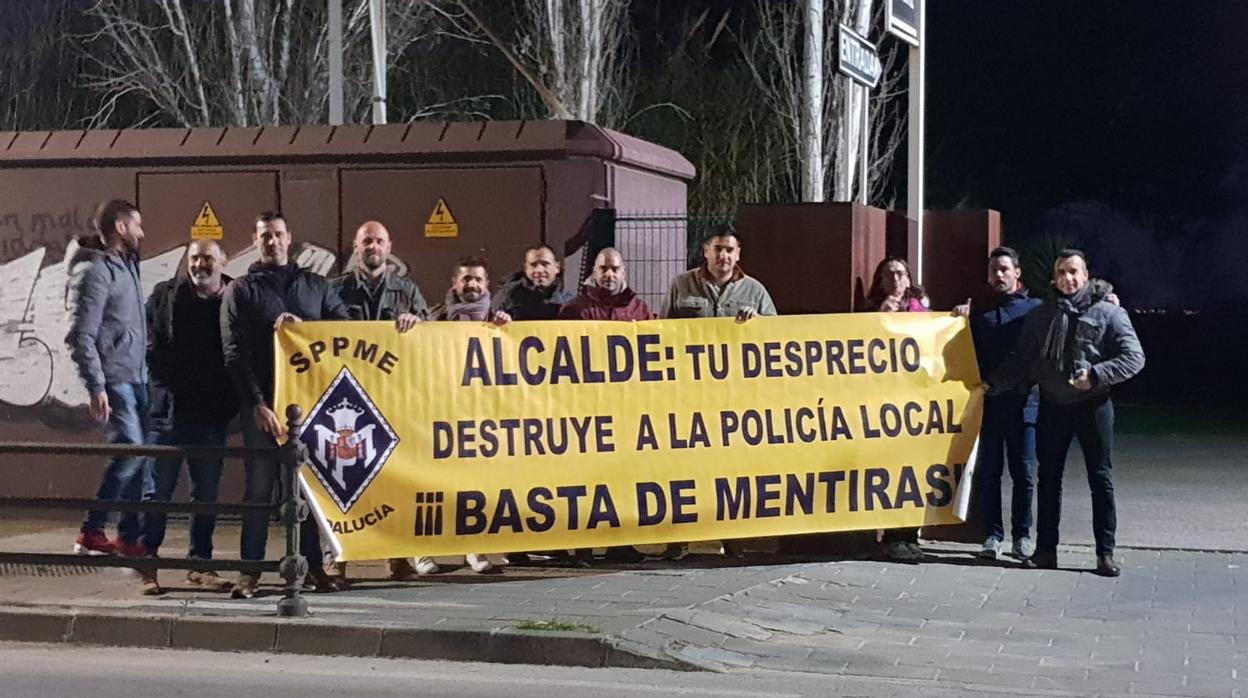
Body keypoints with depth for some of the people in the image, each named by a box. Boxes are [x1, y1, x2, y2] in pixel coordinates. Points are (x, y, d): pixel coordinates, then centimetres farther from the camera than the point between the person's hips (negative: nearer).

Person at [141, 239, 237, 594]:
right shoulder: (165, 295, 3)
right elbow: (148, 345, 5)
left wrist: (230, 402, -7)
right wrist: (166, 381, -3)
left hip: (212, 414, 1)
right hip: (169, 408, -1)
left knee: (207, 492, 7)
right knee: (158, 488, 1)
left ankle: (200, 563, 15)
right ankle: (147, 558, 8)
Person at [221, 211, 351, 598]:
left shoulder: (316, 286, 14)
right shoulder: (241, 290, 7)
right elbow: (234, 352, -2)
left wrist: (304, 328, -12)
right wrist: (257, 403, -12)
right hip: (262, 403, -2)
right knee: (259, 487, -2)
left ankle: (313, 566, 9)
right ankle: (250, 570, 1)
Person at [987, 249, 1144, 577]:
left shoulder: (1108, 313, -3)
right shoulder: (1041, 316, 8)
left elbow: (1134, 357, -8)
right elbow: (1021, 360, 8)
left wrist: (1096, 375, -20)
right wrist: (993, 384, -5)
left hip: (1093, 405, -3)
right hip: (1052, 406, 3)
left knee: (1101, 478, 1)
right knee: (1048, 477, 8)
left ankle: (1105, 553, 6)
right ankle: (1046, 549, 16)